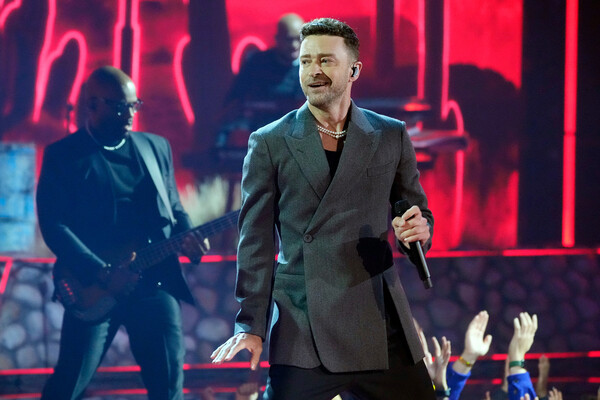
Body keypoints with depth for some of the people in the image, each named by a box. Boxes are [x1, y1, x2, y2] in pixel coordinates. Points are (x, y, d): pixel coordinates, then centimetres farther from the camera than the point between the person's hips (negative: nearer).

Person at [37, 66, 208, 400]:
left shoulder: (157, 147, 14)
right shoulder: (63, 156, 0)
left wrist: (187, 238, -4)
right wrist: (103, 273, -17)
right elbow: (53, 224, -9)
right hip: (93, 288, -4)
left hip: (155, 282, 4)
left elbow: (174, 209, 19)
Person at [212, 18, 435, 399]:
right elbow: (256, 242, 5)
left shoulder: (392, 136, 10)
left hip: (380, 325, 2)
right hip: (302, 334, -2)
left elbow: (418, 212, 17)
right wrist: (251, 326, -2)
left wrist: (419, 230, -8)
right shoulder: (269, 143, 6)